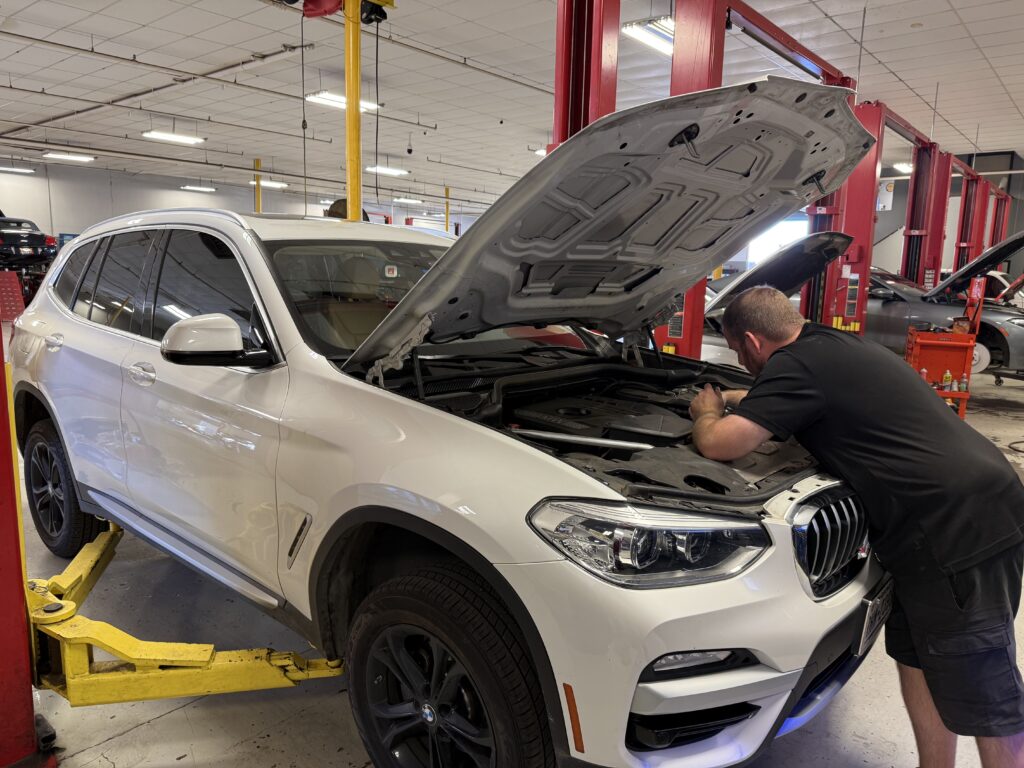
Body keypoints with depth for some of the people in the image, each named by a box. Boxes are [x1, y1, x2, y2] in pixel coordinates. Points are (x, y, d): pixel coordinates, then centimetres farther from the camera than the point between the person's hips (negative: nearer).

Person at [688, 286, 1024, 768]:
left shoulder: (796, 365, -16)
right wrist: (728, 399, 38)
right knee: (913, 656, 21)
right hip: (949, 518, 10)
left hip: (961, 529, -10)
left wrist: (707, 413, 2)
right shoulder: (833, 347, 14)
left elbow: (720, 444, -20)